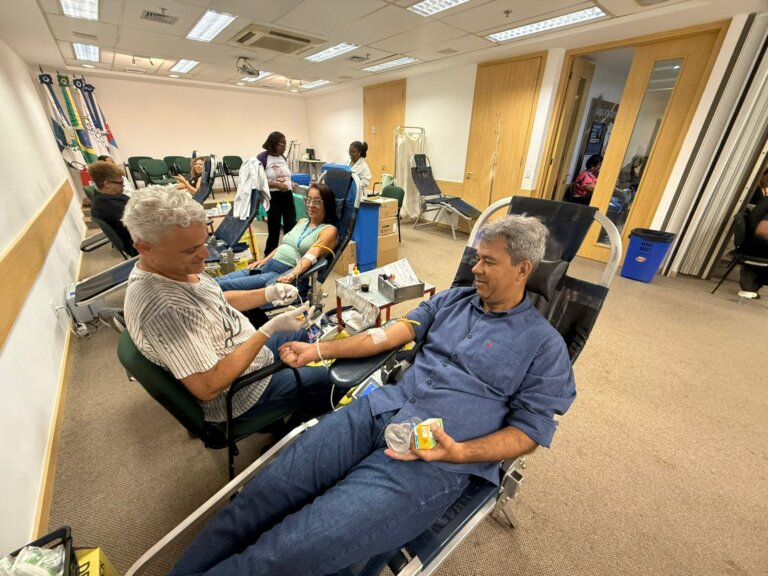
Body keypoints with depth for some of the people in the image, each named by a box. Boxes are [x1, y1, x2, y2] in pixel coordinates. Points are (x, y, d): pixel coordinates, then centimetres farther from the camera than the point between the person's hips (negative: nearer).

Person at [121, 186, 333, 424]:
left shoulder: (172, 267, -9)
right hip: (241, 393, -8)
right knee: (328, 379, 3)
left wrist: (268, 294, -9)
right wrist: (268, 331, -31)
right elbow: (208, 387, -33)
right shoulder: (163, 308, -37)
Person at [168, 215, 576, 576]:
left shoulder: (544, 345, 2)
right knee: (260, 496, -9)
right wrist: (319, 350, 4)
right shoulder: (453, 299, 14)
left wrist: (457, 452, -17)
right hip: (384, 409, 5)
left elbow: (529, 431, 0)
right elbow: (397, 331, 10)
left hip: (434, 460, -4)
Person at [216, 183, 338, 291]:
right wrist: (264, 260, 9)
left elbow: (311, 256, -21)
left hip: (287, 272, -8)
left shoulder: (328, 230, -5)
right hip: (268, 265, 8)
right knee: (222, 280, -9)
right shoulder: (302, 221, 19)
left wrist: (292, 275, -37)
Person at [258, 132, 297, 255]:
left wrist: (291, 183, 4)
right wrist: (277, 185, -20)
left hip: (288, 195, 5)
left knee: (291, 227, 0)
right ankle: (269, 257, 22)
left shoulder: (283, 157, 13)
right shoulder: (262, 157, -7)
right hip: (273, 196, -5)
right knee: (274, 229, 4)